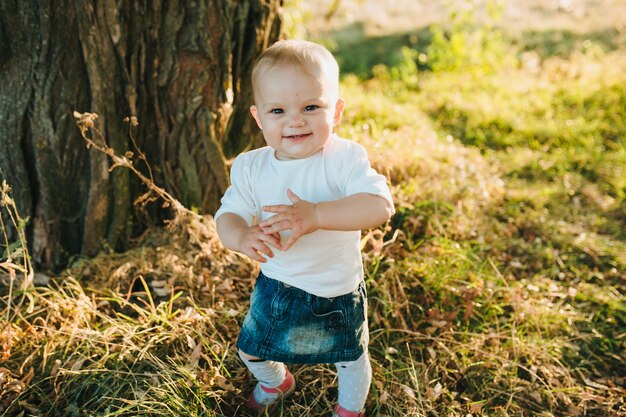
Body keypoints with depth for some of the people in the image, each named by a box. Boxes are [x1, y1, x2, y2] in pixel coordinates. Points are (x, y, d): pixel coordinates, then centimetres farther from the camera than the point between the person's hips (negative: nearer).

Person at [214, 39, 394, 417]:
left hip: (335, 291, -3)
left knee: (350, 358, 20)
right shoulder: (251, 167, -12)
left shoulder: (345, 158, -26)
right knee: (250, 349, 24)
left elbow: (380, 205, -38)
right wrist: (242, 237, -38)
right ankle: (275, 382, 60)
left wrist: (315, 215, -50)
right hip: (275, 285, 4)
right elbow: (228, 215, -14)